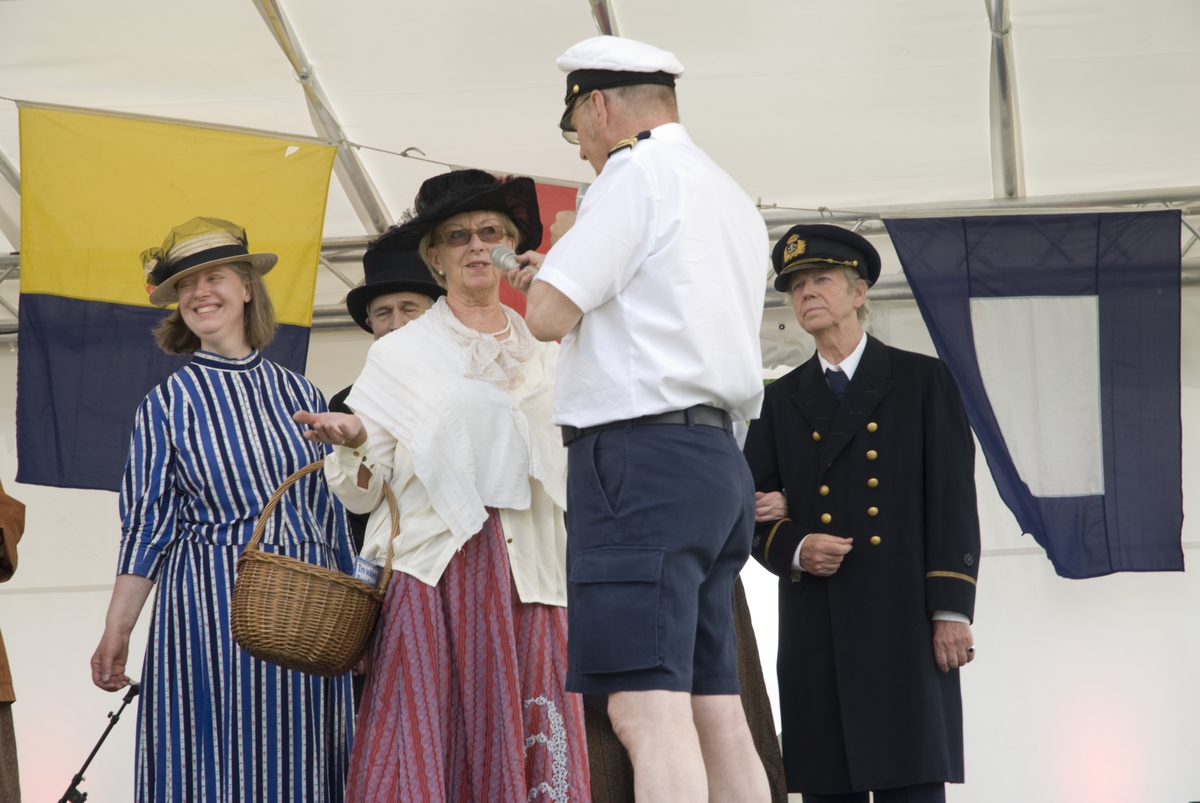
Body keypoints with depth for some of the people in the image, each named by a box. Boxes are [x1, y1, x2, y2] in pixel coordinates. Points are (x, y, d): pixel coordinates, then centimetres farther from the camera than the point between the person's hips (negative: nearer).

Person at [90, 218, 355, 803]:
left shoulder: (300, 395, 11)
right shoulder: (168, 403, 5)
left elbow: (331, 513, 14)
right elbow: (147, 527, 2)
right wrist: (116, 628, -7)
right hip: (208, 609, -2)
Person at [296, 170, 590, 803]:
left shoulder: (547, 355, 17)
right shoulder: (398, 355, 10)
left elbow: (576, 476, 19)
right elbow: (362, 493, 4)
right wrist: (352, 442, -13)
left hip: (529, 581, 2)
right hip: (434, 575, -2)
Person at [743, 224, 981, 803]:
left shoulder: (923, 381, 9)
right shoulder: (782, 400, 18)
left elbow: (953, 499, 2)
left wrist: (951, 610, -7)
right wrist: (794, 549, -8)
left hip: (903, 617, -3)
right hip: (815, 629, 3)